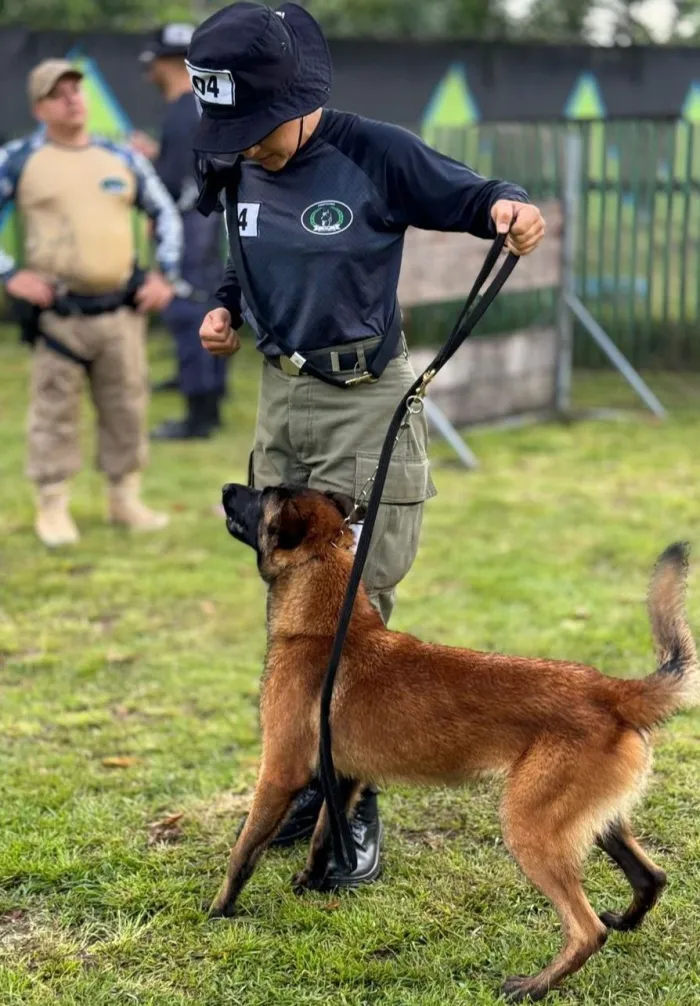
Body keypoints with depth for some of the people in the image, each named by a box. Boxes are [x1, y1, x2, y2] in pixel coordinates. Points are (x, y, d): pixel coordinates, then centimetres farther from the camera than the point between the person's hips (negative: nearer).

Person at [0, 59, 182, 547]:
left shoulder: (123, 158, 11)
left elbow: (166, 214, 20)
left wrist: (165, 273, 10)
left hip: (123, 309, 3)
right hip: (58, 314, -3)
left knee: (127, 408, 9)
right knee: (55, 412, 2)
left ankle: (125, 498, 23)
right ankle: (53, 507, 13)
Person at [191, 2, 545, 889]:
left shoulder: (375, 155, -15)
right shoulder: (239, 172, 3)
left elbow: (466, 195, -7)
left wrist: (508, 208, -29)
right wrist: (226, 309, 3)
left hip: (363, 407, -6)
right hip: (280, 399, 6)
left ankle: (358, 808, 6)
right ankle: (313, 776, 29)